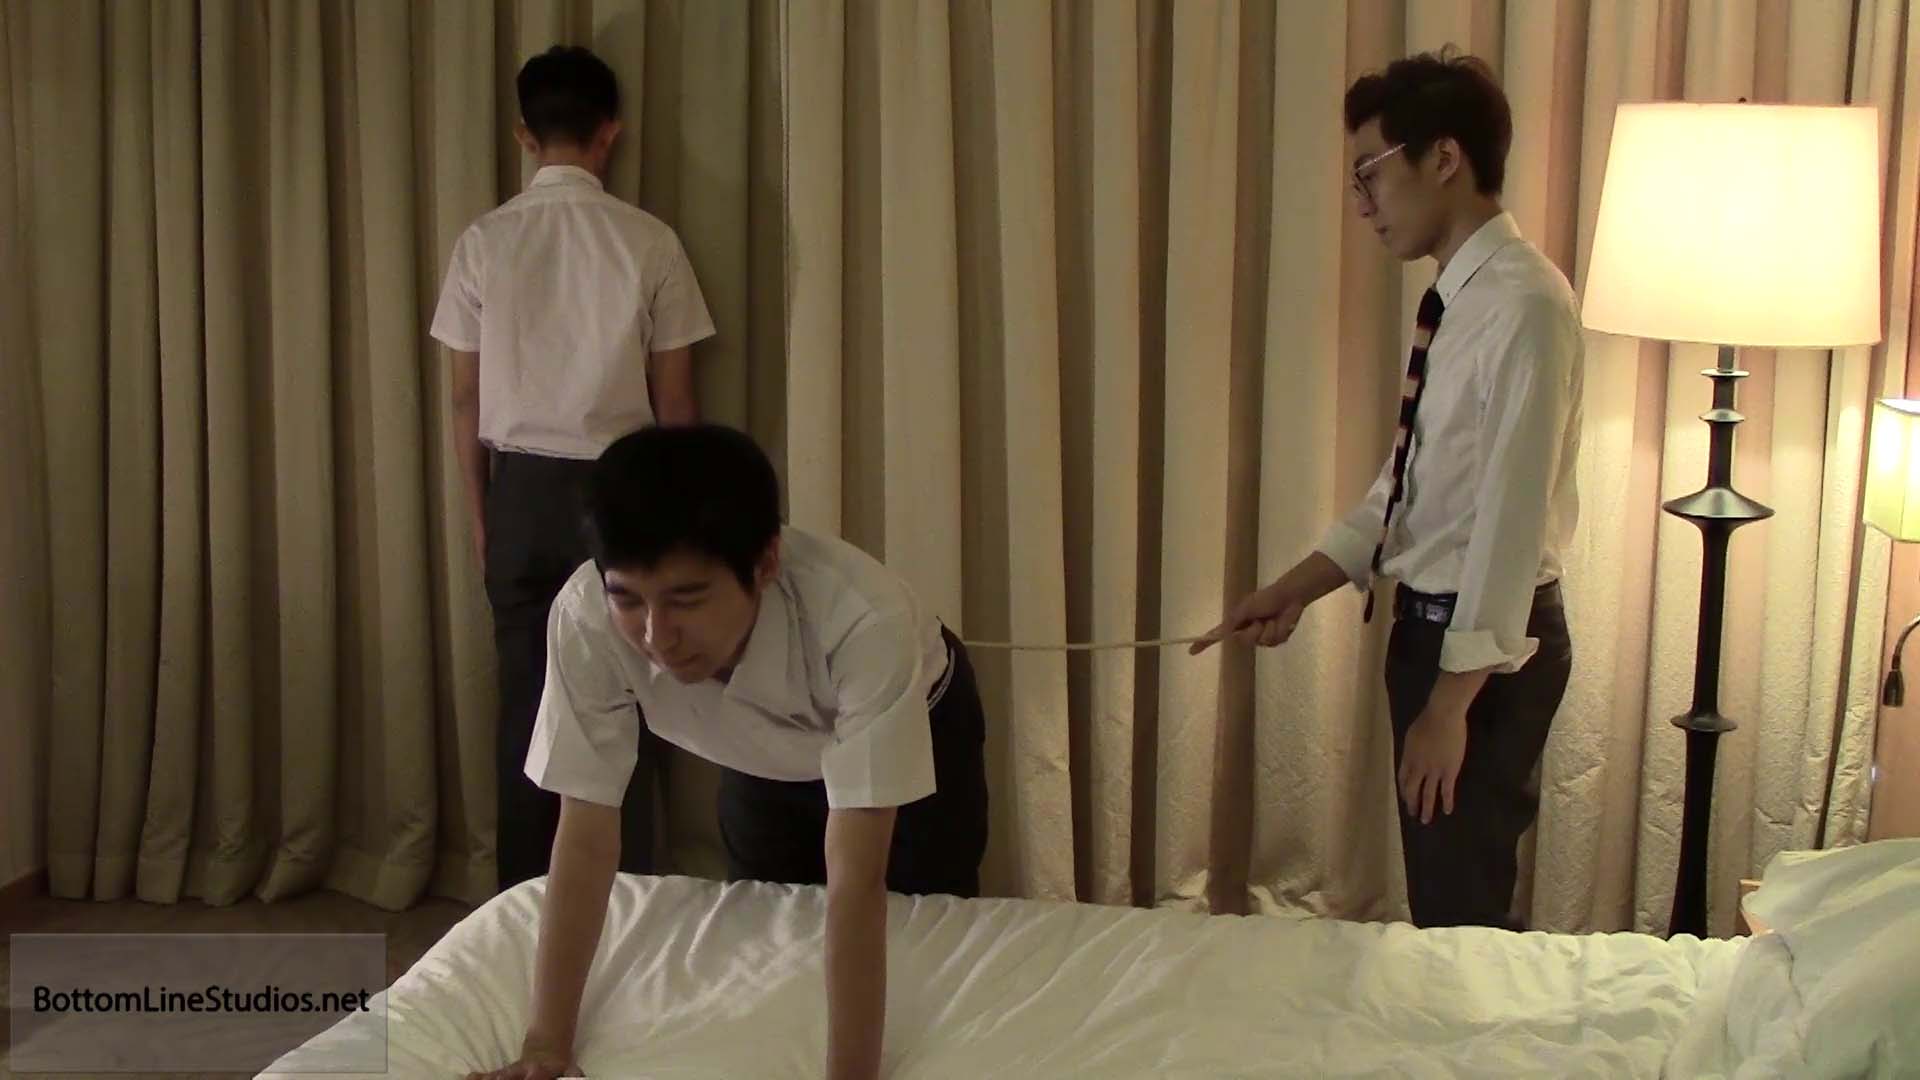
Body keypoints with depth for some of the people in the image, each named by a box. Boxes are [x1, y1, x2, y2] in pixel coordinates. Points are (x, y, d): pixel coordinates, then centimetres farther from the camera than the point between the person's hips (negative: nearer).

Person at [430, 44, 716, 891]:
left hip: (522, 488, 2)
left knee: (525, 700, 9)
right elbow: (675, 402, -2)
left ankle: (525, 900, 16)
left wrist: (479, 514, 12)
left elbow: (467, 399, 2)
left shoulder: (484, 242, -2)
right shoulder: (649, 242, -6)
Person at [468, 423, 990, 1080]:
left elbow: (856, 880, -47)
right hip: (765, 757, 3)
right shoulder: (585, 616, -39)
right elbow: (586, 832, -30)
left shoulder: (865, 619, -48)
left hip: (919, 730, -2)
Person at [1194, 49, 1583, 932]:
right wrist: (1294, 591, 8)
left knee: (1462, 910, 3)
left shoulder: (1523, 303, -21)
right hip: (1431, 624, 9)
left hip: (1486, 644, -9)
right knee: (1439, 897, 20)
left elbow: (1512, 517, -23)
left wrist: (1452, 701, -22)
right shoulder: (1455, 299, 9)